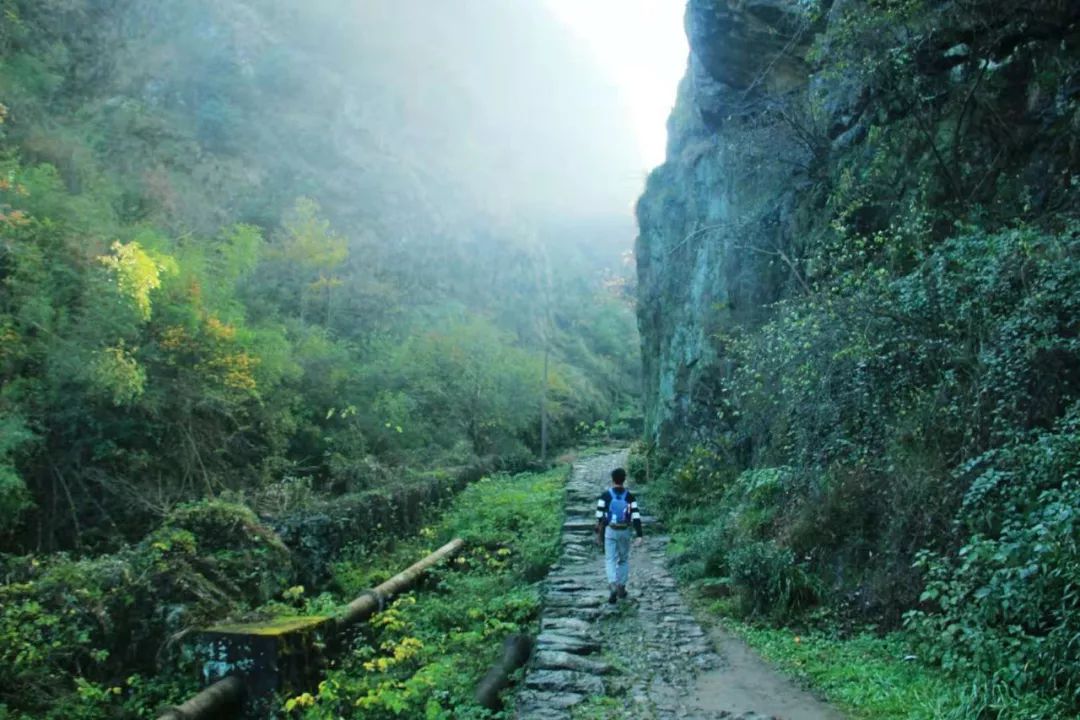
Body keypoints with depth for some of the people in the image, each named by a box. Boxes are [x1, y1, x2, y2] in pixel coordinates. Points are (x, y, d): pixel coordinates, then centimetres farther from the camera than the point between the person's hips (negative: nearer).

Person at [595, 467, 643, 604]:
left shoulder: (605, 495, -6)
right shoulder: (630, 496, -4)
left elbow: (599, 515, -5)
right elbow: (636, 516, -10)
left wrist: (598, 533, 5)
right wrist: (639, 536, -10)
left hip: (609, 531, -1)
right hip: (625, 531, 1)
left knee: (611, 560, 2)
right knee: (624, 559, 18)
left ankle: (613, 586, -20)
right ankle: (621, 587, 18)